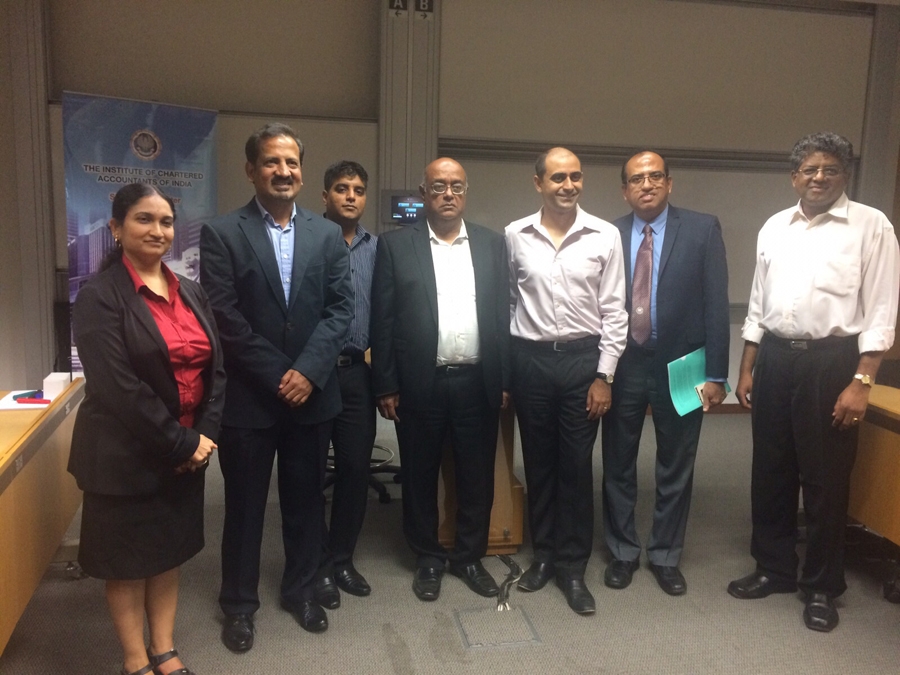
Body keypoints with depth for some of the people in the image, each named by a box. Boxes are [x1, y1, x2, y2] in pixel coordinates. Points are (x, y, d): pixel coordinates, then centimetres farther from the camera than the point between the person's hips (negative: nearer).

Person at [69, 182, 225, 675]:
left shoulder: (190, 292, 6)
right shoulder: (99, 297, -13)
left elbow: (214, 368, 4)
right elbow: (118, 387, -20)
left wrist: (203, 435, -8)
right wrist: (181, 444, -17)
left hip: (187, 451, 6)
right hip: (127, 455, -5)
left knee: (170, 550, 16)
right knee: (128, 557, 11)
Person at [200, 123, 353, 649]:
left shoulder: (328, 234, 5)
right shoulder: (221, 234, -4)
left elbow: (342, 309, -2)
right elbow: (225, 318, -11)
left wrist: (308, 371, -13)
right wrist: (278, 376, -13)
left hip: (312, 392, 3)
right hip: (248, 396, -2)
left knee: (306, 500, 15)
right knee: (245, 504, 11)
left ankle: (302, 589, 34)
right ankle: (240, 603, 29)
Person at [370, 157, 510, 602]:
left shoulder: (492, 244, 7)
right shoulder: (395, 246, 0)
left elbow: (502, 315, 5)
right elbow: (383, 322, -2)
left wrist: (505, 379, 2)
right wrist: (386, 386, -5)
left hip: (477, 382, 2)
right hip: (419, 383, -1)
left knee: (477, 477, 11)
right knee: (420, 476, 11)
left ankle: (469, 556, 30)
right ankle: (428, 558, 30)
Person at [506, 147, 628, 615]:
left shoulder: (605, 236, -3)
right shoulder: (515, 235, 0)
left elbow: (613, 312, -1)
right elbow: (507, 301, 6)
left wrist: (604, 375, -5)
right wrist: (503, 367, 5)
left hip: (582, 358, -1)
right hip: (530, 359, 1)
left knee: (576, 466, 5)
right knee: (538, 462, 12)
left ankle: (573, 567, 19)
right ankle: (543, 554, 29)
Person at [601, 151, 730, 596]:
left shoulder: (702, 229, -4)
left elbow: (716, 304, -6)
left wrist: (715, 374, -10)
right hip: (622, 366, 1)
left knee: (675, 469, 12)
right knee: (618, 466, 13)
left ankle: (665, 556, 31)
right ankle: (622, 552, 31)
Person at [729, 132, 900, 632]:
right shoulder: (775, 227, 9)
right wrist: (747, 370, 10)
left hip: (832, 360, -4)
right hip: (775, 357, 5)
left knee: (826, 479, 6)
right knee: (771, 472, 13)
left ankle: (822, 586, 24)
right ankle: (774, 568, 31)